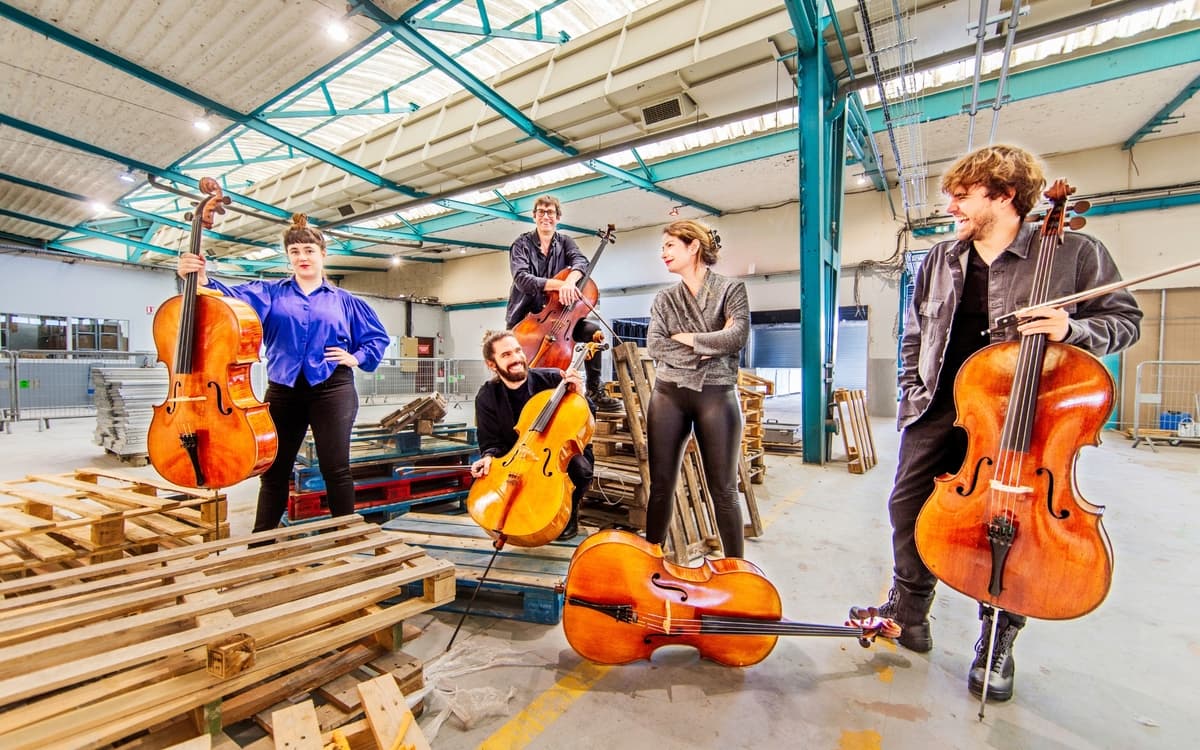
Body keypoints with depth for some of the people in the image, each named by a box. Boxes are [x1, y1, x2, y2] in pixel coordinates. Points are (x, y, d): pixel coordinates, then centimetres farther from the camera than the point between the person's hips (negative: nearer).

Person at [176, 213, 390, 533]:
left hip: (331, 390, -2)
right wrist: (202, 280, -28)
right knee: (274, 470, 10)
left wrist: (357, 358, -1)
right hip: (283, 391, 2)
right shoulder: (270, 293, 11)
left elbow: (378, 336, 15)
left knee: (336, 468, -2)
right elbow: (234, 298, -9)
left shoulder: (343, 300, 11)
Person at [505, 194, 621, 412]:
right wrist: (559, 283, -31)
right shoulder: (522, 243, 0)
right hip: (525, 317, -2)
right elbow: (522, 279, -17)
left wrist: (570, 280, -37)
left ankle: (594, 390, -8)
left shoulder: (564, 242, 9)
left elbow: (581, 261, -13)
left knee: (593, 331, -19)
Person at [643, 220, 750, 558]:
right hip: (669, 394, 3)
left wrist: (685, 339, -8)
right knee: (661, 484, 5)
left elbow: (738, 336, -14)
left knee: (723, 488, 4)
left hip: (717, 395, -3)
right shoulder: (664, 299, 12)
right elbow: (654, 346, -3)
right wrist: (709, 347, -11)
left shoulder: (731, 289, 3)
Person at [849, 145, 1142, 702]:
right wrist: (912, 395, 6)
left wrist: (1071, 330, -19)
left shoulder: (1074, 252, -4)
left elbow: (1125, 318, 2)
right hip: (939, 410, 4)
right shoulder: (938, 262, 7)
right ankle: (908, 611, 28)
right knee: (908, 504, 6)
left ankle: (998, 641, 28)